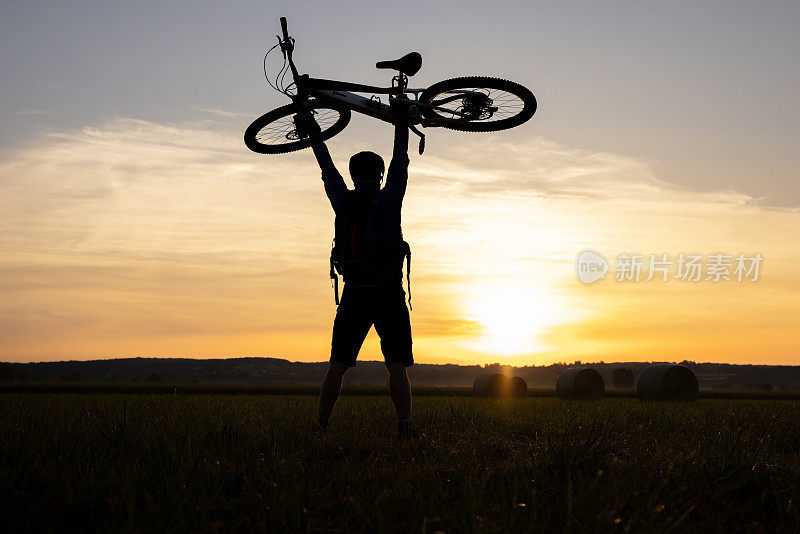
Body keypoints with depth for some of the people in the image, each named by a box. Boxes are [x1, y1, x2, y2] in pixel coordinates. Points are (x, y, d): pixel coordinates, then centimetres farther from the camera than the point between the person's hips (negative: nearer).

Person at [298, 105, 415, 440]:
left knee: (338, 365, 6)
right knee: (397, 365, -2)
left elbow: (328, 171, 20)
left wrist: (315, 137, 35)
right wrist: (401, 123, 25)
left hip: (353, 296, 2)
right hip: (389, 294, -2)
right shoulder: (389, 200, -2)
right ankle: (404, 428, -8)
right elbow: (400, 163, 12)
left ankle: (321, 425, 6)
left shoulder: (342, 202, 4)